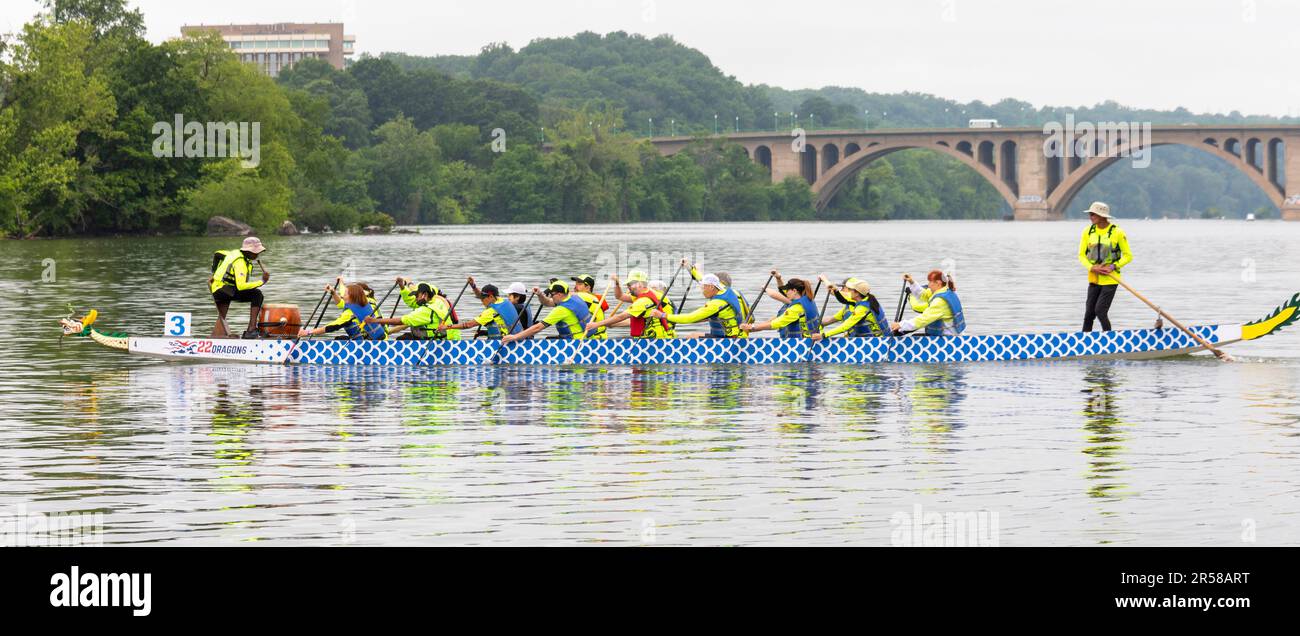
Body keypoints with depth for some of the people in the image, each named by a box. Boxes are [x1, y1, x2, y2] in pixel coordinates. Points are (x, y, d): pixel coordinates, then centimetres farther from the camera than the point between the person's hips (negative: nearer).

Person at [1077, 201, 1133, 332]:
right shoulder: (1088, 232, 3)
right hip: (1094, 278, 4)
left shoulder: (1117, 232, -8)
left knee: (1100, 310, -12)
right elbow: (1081, 255, 6)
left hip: (1110, 279, -4)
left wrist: (1113, 267, -16)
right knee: (1089, 312, 4)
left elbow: (1128, 256, -2)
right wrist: (1092, 267, -12)